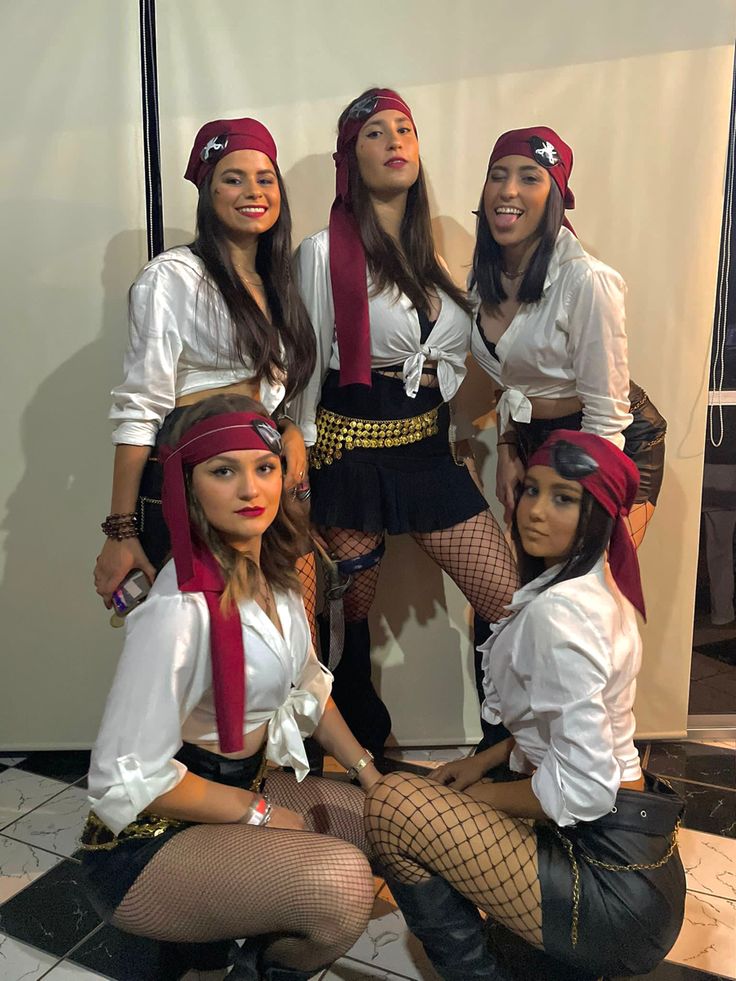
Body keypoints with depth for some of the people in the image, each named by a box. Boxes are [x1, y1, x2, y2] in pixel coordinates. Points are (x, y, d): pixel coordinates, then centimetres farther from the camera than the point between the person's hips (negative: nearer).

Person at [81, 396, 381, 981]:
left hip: (250, 781, 8)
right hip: (147, 842, -8)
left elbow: (306, 684, 12)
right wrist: (259, 813, -14)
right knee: (340, 879, -29)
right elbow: (128, 778, -24)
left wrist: (367, 771, 4)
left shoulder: (273, 572, -2)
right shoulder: (181, 611, -29)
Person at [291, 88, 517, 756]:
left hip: (428, 445, 6)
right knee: (350, 615, 9)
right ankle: (369, 755, 34)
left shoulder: (431, 250, 13)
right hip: (353, 451, -5)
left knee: (511, 598, 2)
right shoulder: (325, 251, -7)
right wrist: (300, 468, 0)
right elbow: (307, 369, -4)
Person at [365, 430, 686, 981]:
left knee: (393, 803, -10)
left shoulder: (558, 611, -24)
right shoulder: (599, 587, 5)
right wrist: (484, 763, 14)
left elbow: (584, 788, -24)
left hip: (615, 889, -9)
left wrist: (471, 798, -9)